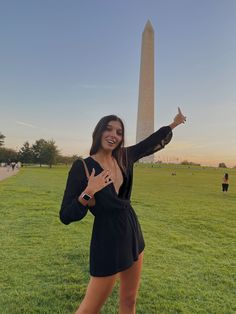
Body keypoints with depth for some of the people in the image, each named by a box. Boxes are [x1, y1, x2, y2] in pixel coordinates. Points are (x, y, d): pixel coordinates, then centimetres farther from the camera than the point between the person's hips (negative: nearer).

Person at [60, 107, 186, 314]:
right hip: (107, 240, -6)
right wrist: (88, 192, -30)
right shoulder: (82, 167, -16)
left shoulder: (123, 157, 0)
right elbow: (66, 216, -15)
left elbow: (150, 143, 17)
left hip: (133, 235, 6)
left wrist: (174, 124, 26)